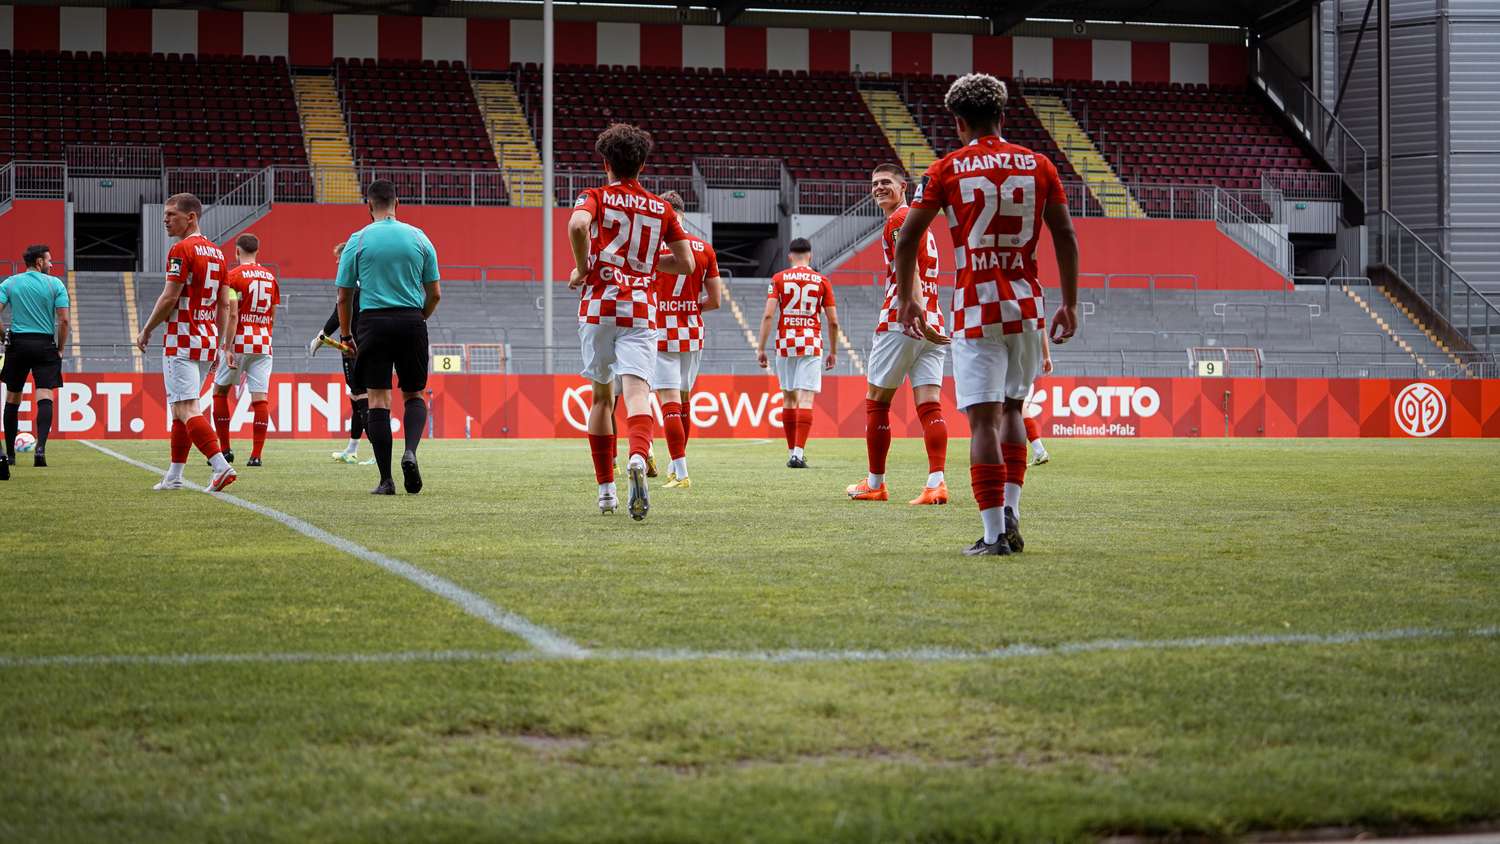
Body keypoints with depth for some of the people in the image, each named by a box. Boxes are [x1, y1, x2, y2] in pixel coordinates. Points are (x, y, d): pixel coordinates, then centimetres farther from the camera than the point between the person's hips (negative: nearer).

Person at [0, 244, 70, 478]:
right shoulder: (55, 284, 0)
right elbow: (64, 320, -5)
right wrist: (60, 349, 5)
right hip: (45, 345, -2)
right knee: (44, 397, -8)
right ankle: (40, 447, -27)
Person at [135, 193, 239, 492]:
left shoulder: (182, 250, -12)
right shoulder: (217, 253, 14)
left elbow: (169, 298, -15)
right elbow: (224, 304, 15)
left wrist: (146, 331, -3)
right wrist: (221, 345, 19)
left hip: (182, 341, -9)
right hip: (208, 342, 9)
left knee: (186, 410, -11)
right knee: (181, 408, 16)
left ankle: (221, 466, -24)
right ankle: (174, 476, 19)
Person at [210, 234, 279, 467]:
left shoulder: (233, 276, -6)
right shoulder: (270, 277, 11)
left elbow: (232, 315, -13)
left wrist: (228, 348, -15)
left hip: (240, 342, -4)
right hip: (264, 344, 4)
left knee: (220, 391, 12)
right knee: (260, 398, -1)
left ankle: (225, 449, 9)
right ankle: (256, 454, -6)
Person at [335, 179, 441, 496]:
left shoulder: (358, 241, 0)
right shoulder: (419, 238, 5)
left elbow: (344, 296, 3)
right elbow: (435, 294, 8)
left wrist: (346, 335, 15)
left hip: (374, 322, -1)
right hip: (412, 322, 2)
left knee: (377, 399, 1)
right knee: (414, 395, 14)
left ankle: (386, 479, -4)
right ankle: (410, 451, -13)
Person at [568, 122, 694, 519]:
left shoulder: (595, 198, 4)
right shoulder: (662, 209, 14)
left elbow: (577, 225, -19)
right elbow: (686, 263, 14)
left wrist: (583, 269, -5)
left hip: (598, 307, 0)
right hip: (641, 311, 1)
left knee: (601, 397, 15)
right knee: (637, 393, -12)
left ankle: (606, 488, 17)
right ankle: (638, 457, -44)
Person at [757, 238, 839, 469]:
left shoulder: (778, 279, 3)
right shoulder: (821, 281, 4)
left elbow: (768, 315, -6)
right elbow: (833, 321, 4)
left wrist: (761, 349, -3)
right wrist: (833, 352, 14)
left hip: (785, 343, 1)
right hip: (811, 343, -1)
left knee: (789, 398, 12)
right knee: (806, 399, -6)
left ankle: (792, 452, 17)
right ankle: (798, 453, -17)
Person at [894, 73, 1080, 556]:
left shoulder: (947, 170, -1)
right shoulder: (1037, 166, 5)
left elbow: (908, 239, 0)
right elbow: (1065, 238, 7)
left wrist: (906, 300, 11)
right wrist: (1070, 304, 14)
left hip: (976, 311, -3)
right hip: (1027, 308, 3)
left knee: (984, 420, -3)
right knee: (1011, 410, 20)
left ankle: (994, 534, -7)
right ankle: (1010, 510, 8)